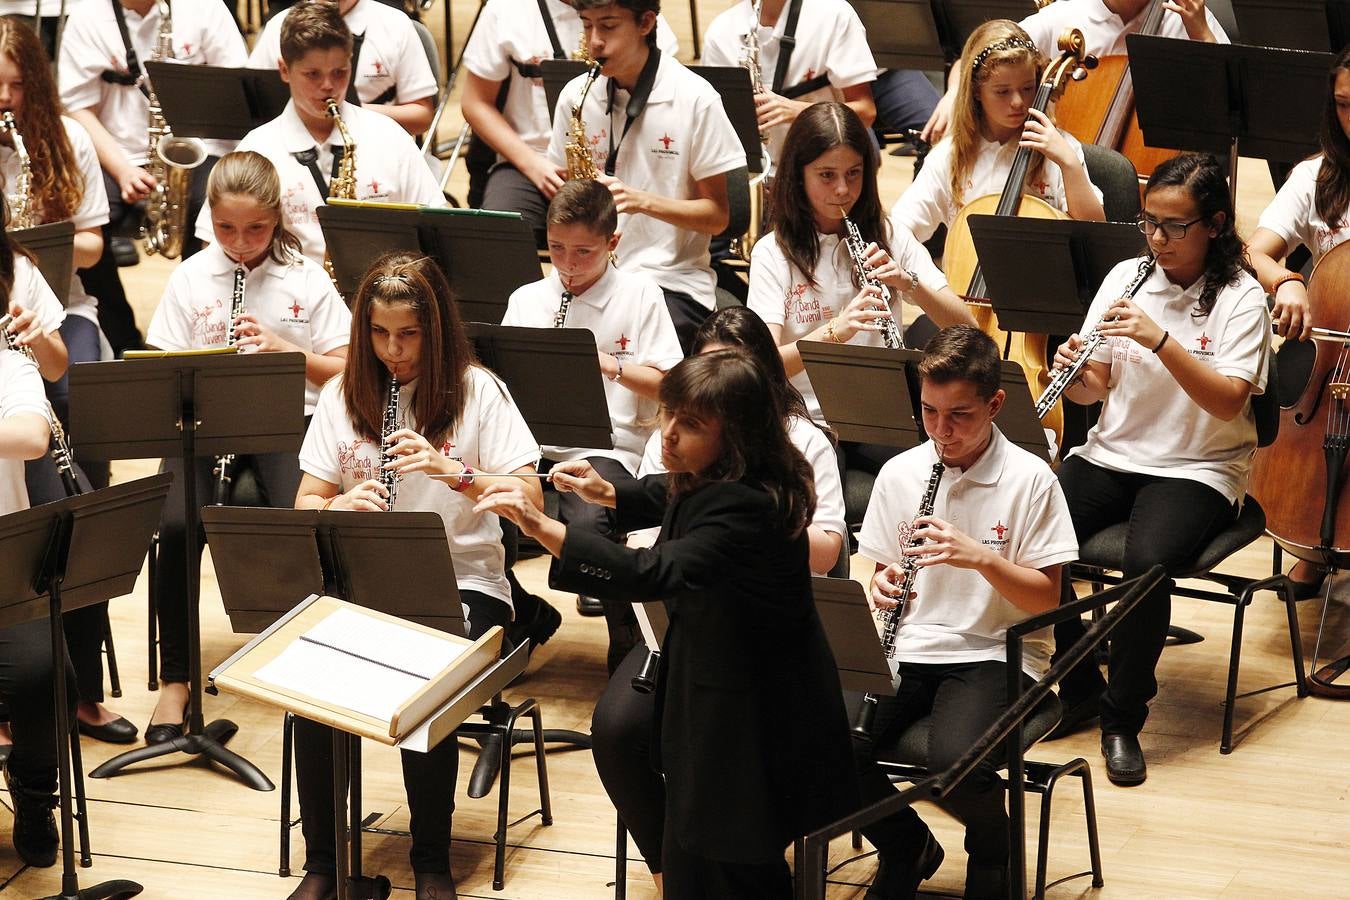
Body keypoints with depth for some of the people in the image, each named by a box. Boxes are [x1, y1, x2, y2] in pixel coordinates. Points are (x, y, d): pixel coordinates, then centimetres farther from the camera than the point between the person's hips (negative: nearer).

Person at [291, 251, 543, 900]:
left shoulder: (476, 391, 0)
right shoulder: (343, 395, 9)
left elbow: (530, 498, -6)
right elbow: (304, 505, 8)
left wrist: (454, 471, -21)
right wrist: (342, 505, -15)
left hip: (461, 584, -2)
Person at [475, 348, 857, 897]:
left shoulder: (746, 507, -32)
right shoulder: (706, 478, -3)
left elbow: (653, 574, -48)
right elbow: (668, 498, 24)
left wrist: (541, 527, -54)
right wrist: (606, 494, 7)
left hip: (751, 719, -10)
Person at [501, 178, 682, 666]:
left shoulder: (639, 295, 4)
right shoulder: (525, 300, 13)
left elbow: (666, 387, 1)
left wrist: (610, 365, -14)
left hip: (605, 445, -3)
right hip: (533, 441, 3)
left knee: (588, 523, -35)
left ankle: (629, 642, -12)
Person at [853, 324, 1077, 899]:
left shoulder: (1029, 480, -6)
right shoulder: (899, 474, 5)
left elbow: (1047, 600, -7)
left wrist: (981, 556, -22)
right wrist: (883, 587, -8)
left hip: (995, 653, -4)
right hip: (909, 650, 4)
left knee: (956, 763, -34)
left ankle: (992, 852, 4)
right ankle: (907, 847, 8)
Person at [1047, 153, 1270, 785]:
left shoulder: (1239, 298, -7)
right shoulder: (1127, 277, 6)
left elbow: (1228, 402, -20)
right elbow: (1096, 389, 5)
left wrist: (1161, 340, -31)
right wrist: (1075, 375, -18)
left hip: (1197, 468, -4)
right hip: (1113, 452, 5)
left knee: (1147, 560, -34)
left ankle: (1124, 717, -12)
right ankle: (1079, 690, 0)